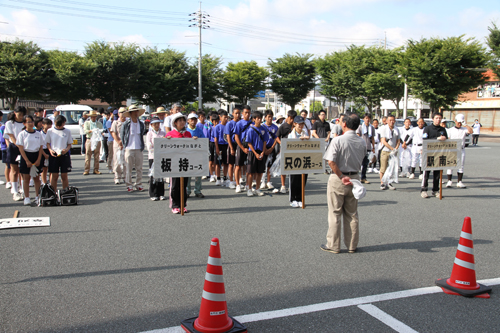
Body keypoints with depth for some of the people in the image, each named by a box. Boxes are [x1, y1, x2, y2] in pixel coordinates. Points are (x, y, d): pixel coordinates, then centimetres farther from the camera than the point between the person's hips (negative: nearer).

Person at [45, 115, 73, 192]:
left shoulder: (67, 131, 4)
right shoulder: (50, 131, 4)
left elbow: (70, 144, 8)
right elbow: (47, 143, 8)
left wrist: (66, 149, -12)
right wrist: (50, 150, -10)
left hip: (64, 155, 0)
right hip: (53, 155, 0)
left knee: (64, 176, 3)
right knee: (54, 175, 2)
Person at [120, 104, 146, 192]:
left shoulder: (141, 124, 8)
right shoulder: (126, 124, -2)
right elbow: (122, 135, 8)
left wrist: (142, 146, 10)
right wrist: (124, 145, 6)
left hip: (139, 149, 3)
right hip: (129, 149, -3)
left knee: (139, 168, 5)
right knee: (128, 168, 1)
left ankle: (138, 184, 14)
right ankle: (129, 185, 9)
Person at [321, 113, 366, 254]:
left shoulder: (338, 140, -16)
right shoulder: (362, 142, 0)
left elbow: (331, 162, -23)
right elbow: (361, 161, 7)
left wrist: (341, 177, -16)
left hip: (337, 179, -5)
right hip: (354, 178, 5)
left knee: (335, 213, 5)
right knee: (352, 214, 13)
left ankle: (333, 245, 13)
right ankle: (352, 246, 21)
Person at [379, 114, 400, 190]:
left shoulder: (396, 130, 10)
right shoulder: (384, 129, -4)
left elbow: (398, 140, 13)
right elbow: (383, 141, -10)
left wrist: (396, 149, -5)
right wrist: (392, 149, -14)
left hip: (393, 152, 4)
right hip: (385, 151, -4)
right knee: (383, 168, -4)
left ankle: (389, 183, 13)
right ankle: (382, 183, 5)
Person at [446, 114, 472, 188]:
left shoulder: (464, 129, 6)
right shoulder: (450, 130, 5)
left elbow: (471, 131, -14)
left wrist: (465, 124, -13)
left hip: (461, 150, 1)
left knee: (461, 166, 2)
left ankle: (459, 182, 6)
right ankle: (449, 181, 12)